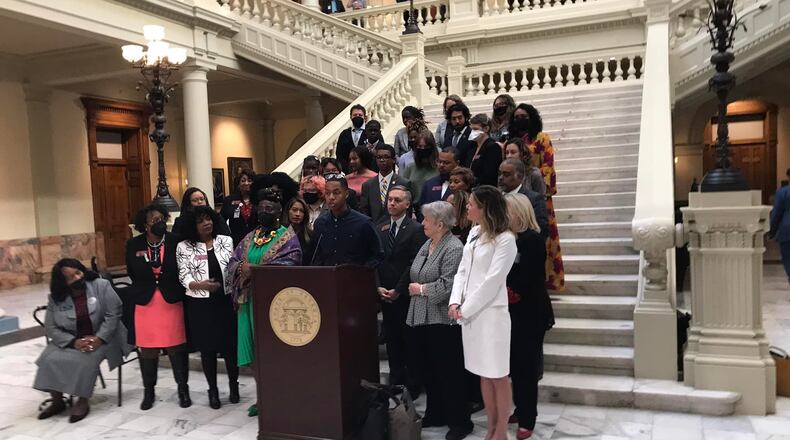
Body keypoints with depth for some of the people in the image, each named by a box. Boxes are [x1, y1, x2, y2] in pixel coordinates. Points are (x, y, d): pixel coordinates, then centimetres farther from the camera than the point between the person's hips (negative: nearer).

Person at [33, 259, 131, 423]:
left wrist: (98, 339, -22)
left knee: (85, 361, -29)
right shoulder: (56, 298, -1)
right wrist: (74, 342, -20)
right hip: (71, 340, 4)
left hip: (102, 338, -3)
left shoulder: (101, 286, -9)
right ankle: (57, 401, 2)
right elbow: (51, 328, -4)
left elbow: (113, 314, -12)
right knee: (51, 360, -19)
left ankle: (83, 402, -11)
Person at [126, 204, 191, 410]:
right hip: (144, 302, 2)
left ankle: (183, 389, 20)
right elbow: (132, 273, 8)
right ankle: (148, 391, 28)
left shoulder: (175, 241, -6)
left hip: (172, 301, -2)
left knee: (176, 348, 4)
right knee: (147, 350, 11)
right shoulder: (134, 245, 0)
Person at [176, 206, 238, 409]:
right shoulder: (184, 247, 0)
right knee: (207, 348, 7)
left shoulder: (226, 241, 5)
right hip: (200, 304, -1)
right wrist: (200, 285, -25)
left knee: (230, 345, 6)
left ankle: (233, 385, 26)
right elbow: (184, 276, -6)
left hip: (226, 301, 1)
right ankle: (213, 390, 23)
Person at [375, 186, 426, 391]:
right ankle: (395, 381, 22)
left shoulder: (416, 229, -7)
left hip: (406, 295, -4)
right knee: (392, 338, 11)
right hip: (385, 294, 5)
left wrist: (398, 290, -13)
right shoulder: (379, 227, 8)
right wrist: (379, 287, -4)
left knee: (409, 338, 2)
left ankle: (411, 384, 14)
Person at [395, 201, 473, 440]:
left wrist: (421, 289, -13)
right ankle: (435, 414, 32)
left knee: (448, 373, 2)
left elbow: (447, 285, -22)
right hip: (420, 318, 9)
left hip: (442, 321, -9)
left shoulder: (454, 249, -15)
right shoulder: (426, 245, 13)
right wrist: (410, 288, 3)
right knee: (426, 370, 16)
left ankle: (460, 421, 17)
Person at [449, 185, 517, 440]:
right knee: (483, 374, 15)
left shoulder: (505, 239, -13)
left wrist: (465, 309, -12)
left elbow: (492, 281, -16)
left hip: (491, 314, -7)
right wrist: (455, 302, -2)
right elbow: (462, 270, 10)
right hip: (469, 312, 7)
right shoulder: (474, 232, 10)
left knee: (498, 376, 5)